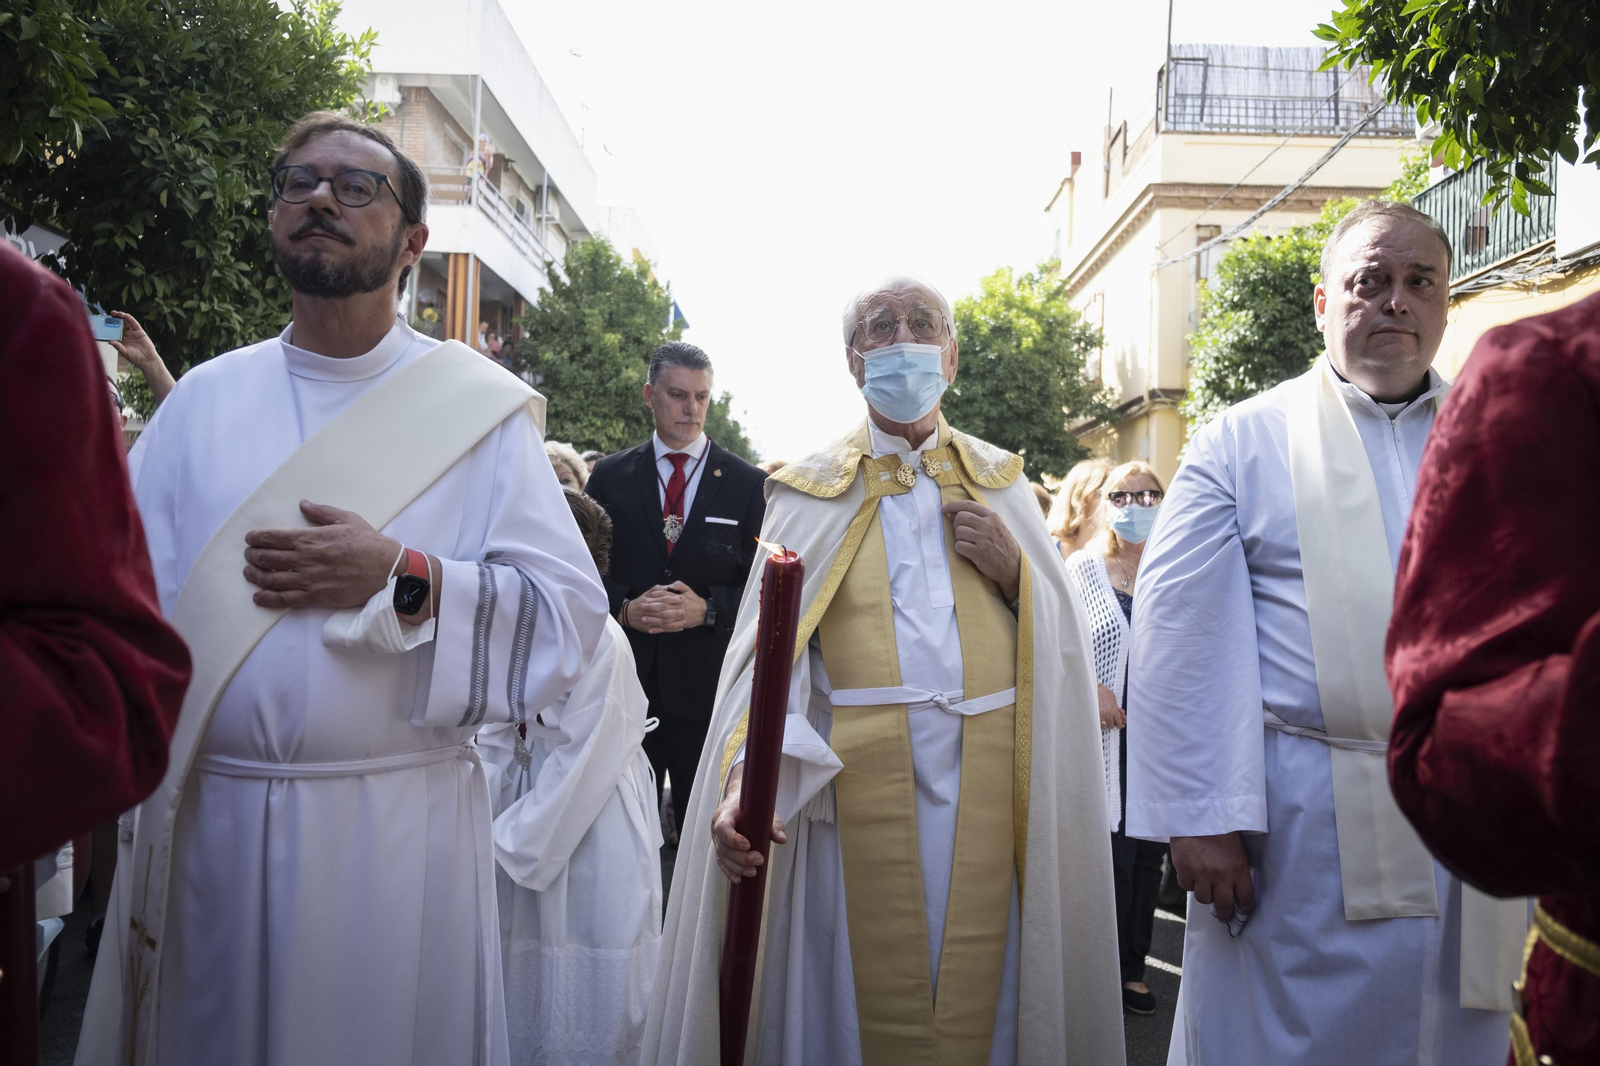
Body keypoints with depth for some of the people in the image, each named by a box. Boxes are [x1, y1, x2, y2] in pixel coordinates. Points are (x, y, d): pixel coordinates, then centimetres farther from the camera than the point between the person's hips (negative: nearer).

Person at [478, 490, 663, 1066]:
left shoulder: (600, 639, -19)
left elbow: (583, 765, -18)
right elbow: (497, 741, 7)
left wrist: (513, 844, -13)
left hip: (591, 840, -7)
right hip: (530, 834, 7)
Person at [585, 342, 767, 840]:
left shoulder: (748, 484, 4)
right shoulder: (609, 476, 8)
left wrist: (706, 610, -15)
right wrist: (624, 608, -13)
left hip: (709, 683, -1)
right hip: (623, 680, 1)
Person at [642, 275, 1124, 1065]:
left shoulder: (1000, 481, 14)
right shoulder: (812, 491, 6)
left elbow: (1063, 637, 12)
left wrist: (1013, 569, -6)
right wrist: (743, 778, -18)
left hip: (985, 788, 2)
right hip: (858, 788, -2)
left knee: (979, 1000, 6)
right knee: (862, 1003, 3)